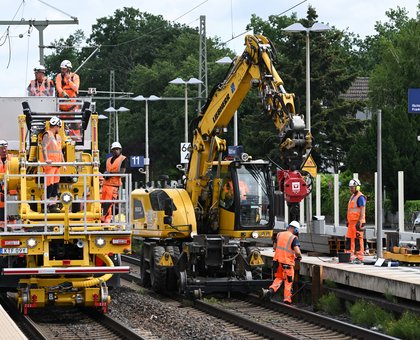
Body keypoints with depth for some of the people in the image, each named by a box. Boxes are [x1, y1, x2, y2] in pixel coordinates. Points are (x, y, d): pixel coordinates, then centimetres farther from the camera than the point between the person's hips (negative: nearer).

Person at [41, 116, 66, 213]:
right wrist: (46, 159, -33)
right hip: (49, 164, -9)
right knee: (49, 185, -10)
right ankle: (46, 206, -7)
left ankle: (53, 205, 12)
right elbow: (44, 148, -19)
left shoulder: (58, 137, 20)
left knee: (56, 185, 8)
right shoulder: (47, 135, -7)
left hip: (57, 164, 9)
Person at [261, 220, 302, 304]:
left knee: (278, 278, 20)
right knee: (288, 282, 10)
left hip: (277, 260, 5)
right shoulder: (294, 238, -11)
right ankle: (287, 300, 13)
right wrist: (299, 256, -1)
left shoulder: (279, 235, 7)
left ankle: (270, 290, -3)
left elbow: (275, 247, 17)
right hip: (287, 262, -5)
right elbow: (297, 251, -21)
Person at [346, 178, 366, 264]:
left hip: (357, 222, -10)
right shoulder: (352, 196, 20)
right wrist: (348, 221, 24)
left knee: (358, 239, -9)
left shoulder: (360, 197, -10)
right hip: (351, 222, 10)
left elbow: (362, 210, -16)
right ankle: (350, 257, 13)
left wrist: (359, 222, -23)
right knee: (349, 239, 9)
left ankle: (359, 258, -7)